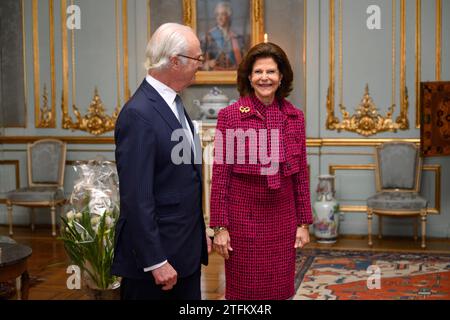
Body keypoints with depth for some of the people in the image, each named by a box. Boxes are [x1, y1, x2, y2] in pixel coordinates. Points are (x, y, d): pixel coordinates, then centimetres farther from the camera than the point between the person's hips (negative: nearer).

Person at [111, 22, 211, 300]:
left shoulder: (173, 103, 10)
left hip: (187, 251, 9)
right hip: (156, 255, -8)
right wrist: (156, 262, -20)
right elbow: (136, 198, -21)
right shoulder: (139, 115, -19)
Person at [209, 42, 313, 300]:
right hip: (243, 219, -3)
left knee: (281, 291, 10)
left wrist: (304, 223, 7)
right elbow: (220, 174, -6)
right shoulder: (230, 116, -7)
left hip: (283, 220, 3)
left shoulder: (295, 117, 4)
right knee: (243, 291, 7)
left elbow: (301, 174, 8)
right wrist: (220, 226, -8)